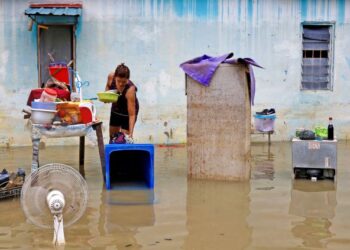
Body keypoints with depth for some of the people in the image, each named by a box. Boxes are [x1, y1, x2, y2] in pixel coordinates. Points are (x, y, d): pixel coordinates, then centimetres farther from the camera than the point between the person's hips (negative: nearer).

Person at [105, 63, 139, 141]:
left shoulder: (130, 89, -39)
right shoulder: (111, 77, -27)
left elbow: (132, 114, -37)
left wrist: (130, 133, -43)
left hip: (128, 111, -5)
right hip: (116, 108, 6)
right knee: (112, 137, 14)